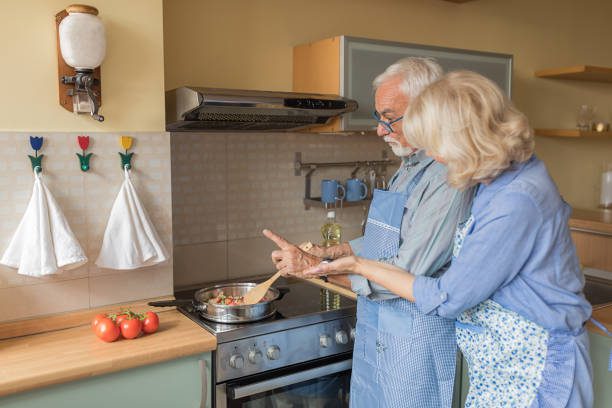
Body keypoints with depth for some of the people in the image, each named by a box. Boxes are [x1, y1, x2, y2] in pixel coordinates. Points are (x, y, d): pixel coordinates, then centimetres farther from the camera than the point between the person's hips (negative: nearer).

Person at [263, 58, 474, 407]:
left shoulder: (448, 177, -23)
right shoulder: (409, 168, 8)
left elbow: (406, 273, -26)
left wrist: (314, 266, -20)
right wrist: (331, 252, 4)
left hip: (414, 336, -8)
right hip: (376, 329, 9)